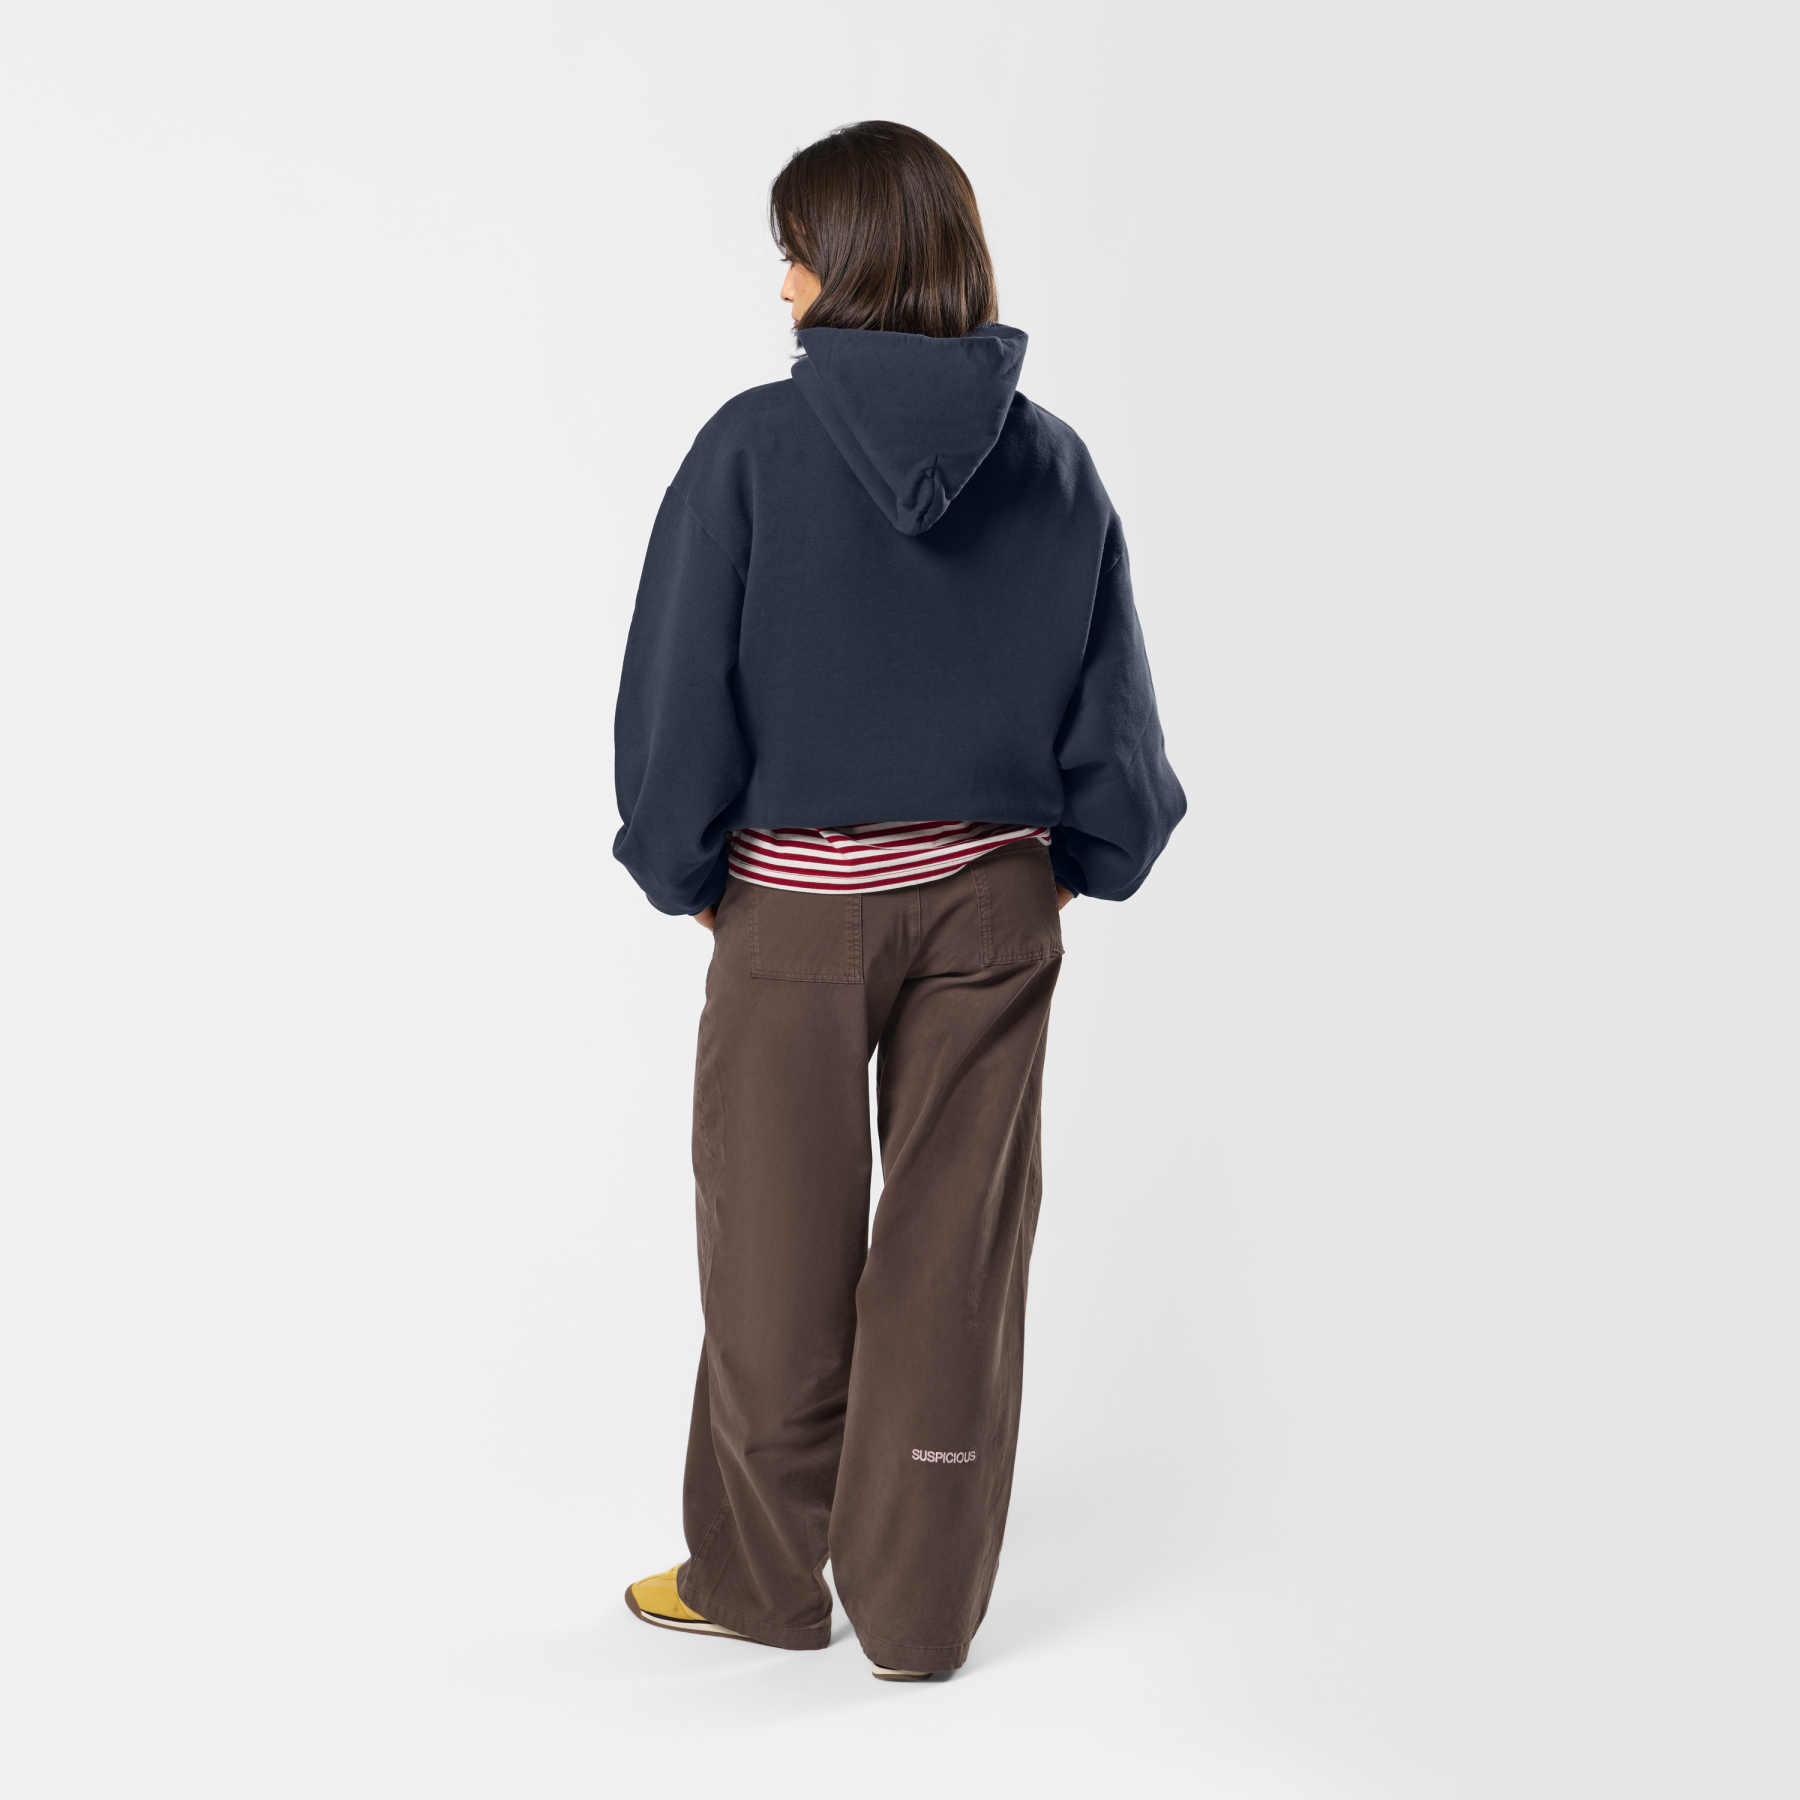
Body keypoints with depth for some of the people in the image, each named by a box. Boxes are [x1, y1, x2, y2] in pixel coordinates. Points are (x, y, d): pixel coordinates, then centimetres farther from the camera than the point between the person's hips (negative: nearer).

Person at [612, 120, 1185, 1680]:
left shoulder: (755, 449, -12)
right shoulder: (1054, 466, -2)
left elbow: (680, 691, -9)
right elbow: (1112, 716, 1)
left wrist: (685, 873, 4)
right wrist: (1070, 861, 13)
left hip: (796, 905, -2)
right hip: (990, 906, 2)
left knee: (782, 1249, 12)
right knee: (957, 1250, 9)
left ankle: (759, 1578, 29)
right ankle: (920, 1609, 19)